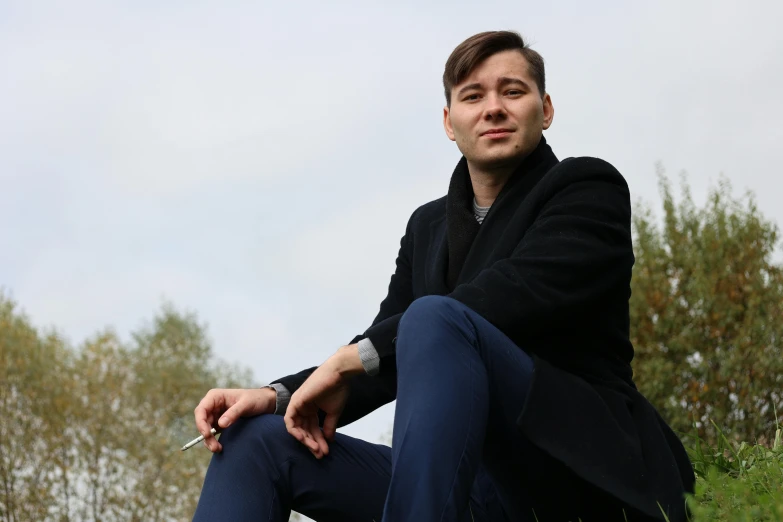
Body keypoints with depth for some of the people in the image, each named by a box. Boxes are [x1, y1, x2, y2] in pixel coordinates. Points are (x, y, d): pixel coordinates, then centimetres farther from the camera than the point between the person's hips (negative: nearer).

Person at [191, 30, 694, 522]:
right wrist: (278, 395, -7)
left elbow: (515, 296, -17)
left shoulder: (589, 188, 1)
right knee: (259, 438, -8)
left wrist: (351, 357, -18)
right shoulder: (428, 226, 21)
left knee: (435, 318, -31)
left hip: (586, 467, -6)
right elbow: (390, 358, 13)